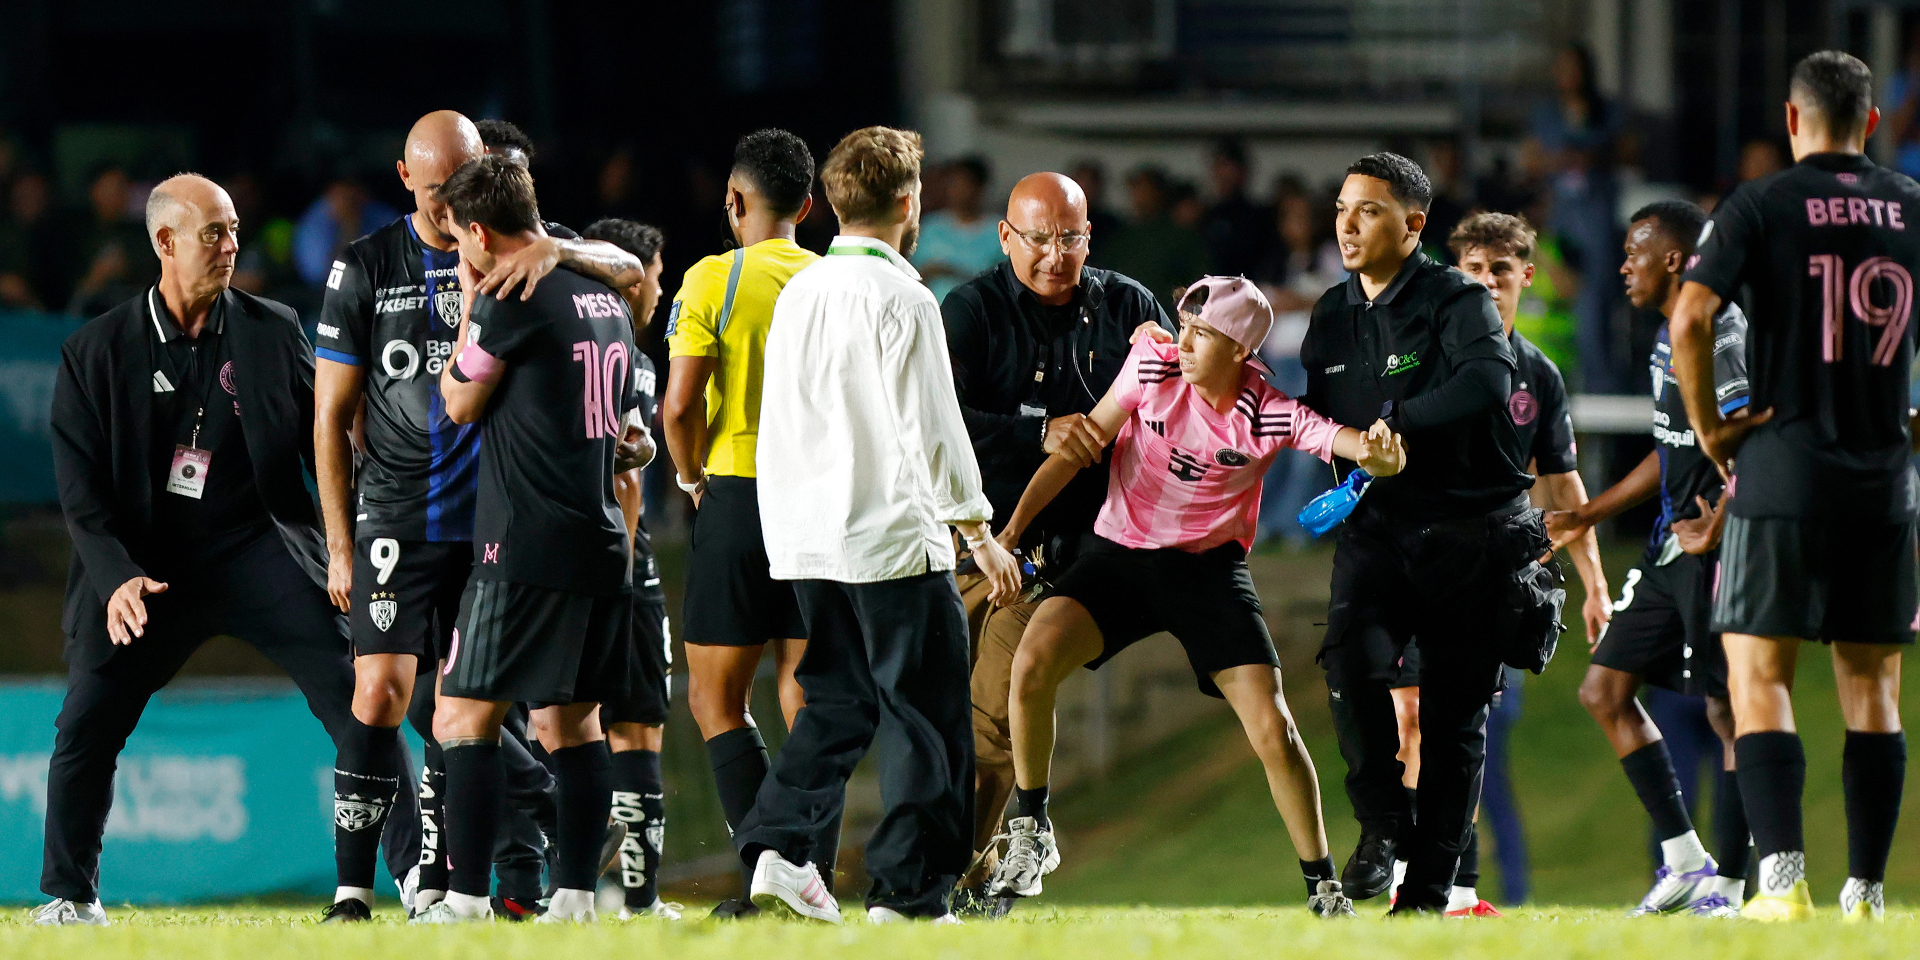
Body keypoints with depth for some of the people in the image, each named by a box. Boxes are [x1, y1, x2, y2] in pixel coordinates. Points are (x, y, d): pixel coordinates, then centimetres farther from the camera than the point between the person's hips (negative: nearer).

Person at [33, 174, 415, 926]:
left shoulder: (273, 332, 4)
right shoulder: (95, 352, 0)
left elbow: (325, 441, 9)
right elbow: (81, 487, -1)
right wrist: (117, 577, -15)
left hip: (258, 546, 1)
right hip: (149, 560, 0)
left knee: (355, 694, -10)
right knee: (87, 723, -7)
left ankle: (418, 869, -4)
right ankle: (70, 892, 12)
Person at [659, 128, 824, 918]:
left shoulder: (714, 280, -7)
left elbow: (680, 405, -11)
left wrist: (691, 476, 6)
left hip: (740, 495, -4)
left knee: (715, 697, 2)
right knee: (805, 696, 10)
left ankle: (766, 870, -12)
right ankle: (816, 875, 3)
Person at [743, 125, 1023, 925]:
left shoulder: (797, 293, 10)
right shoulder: (901, 299, -11)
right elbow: (933, 430, -13)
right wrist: (981, 533, -5)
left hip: (804, 540, 7)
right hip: (894, 541, -7)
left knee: (837, 703, 16)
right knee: (923, 713, 0)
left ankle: (780, 845, 1)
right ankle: (907, 892, -2)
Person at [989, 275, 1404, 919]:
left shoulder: (1273, 417, -14)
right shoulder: (1152, 368, -10)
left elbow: (1374, 454, -20)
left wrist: (1380, 454, -46)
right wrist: (1012, 529, -5)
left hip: (1210, 570, -1)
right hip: (1118, 555, 1)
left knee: (1273, 730, -11)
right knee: (1033, 661, -24)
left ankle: (1323, 888, 7)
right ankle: (1030, 833, -5)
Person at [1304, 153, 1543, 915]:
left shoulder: (1456, 301, -10)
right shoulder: (1333, 316, 11)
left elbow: (1486, 380, -30)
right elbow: (1318, 416, 24)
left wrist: (1393, 423, -32)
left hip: (1472, 530, -4)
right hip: (1378, 524, 4)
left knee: (1455, 710, 0)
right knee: (1353, 657, -22)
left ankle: (1430, 886, 7)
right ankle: (1383, 825, -7)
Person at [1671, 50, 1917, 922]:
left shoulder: (1759, 207, -4)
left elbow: (1690, 316, -16)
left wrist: (1707, 424, -4)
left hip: (1782, 468, -3)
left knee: (1759, 679, -1)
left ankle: (1783, 877, -16)